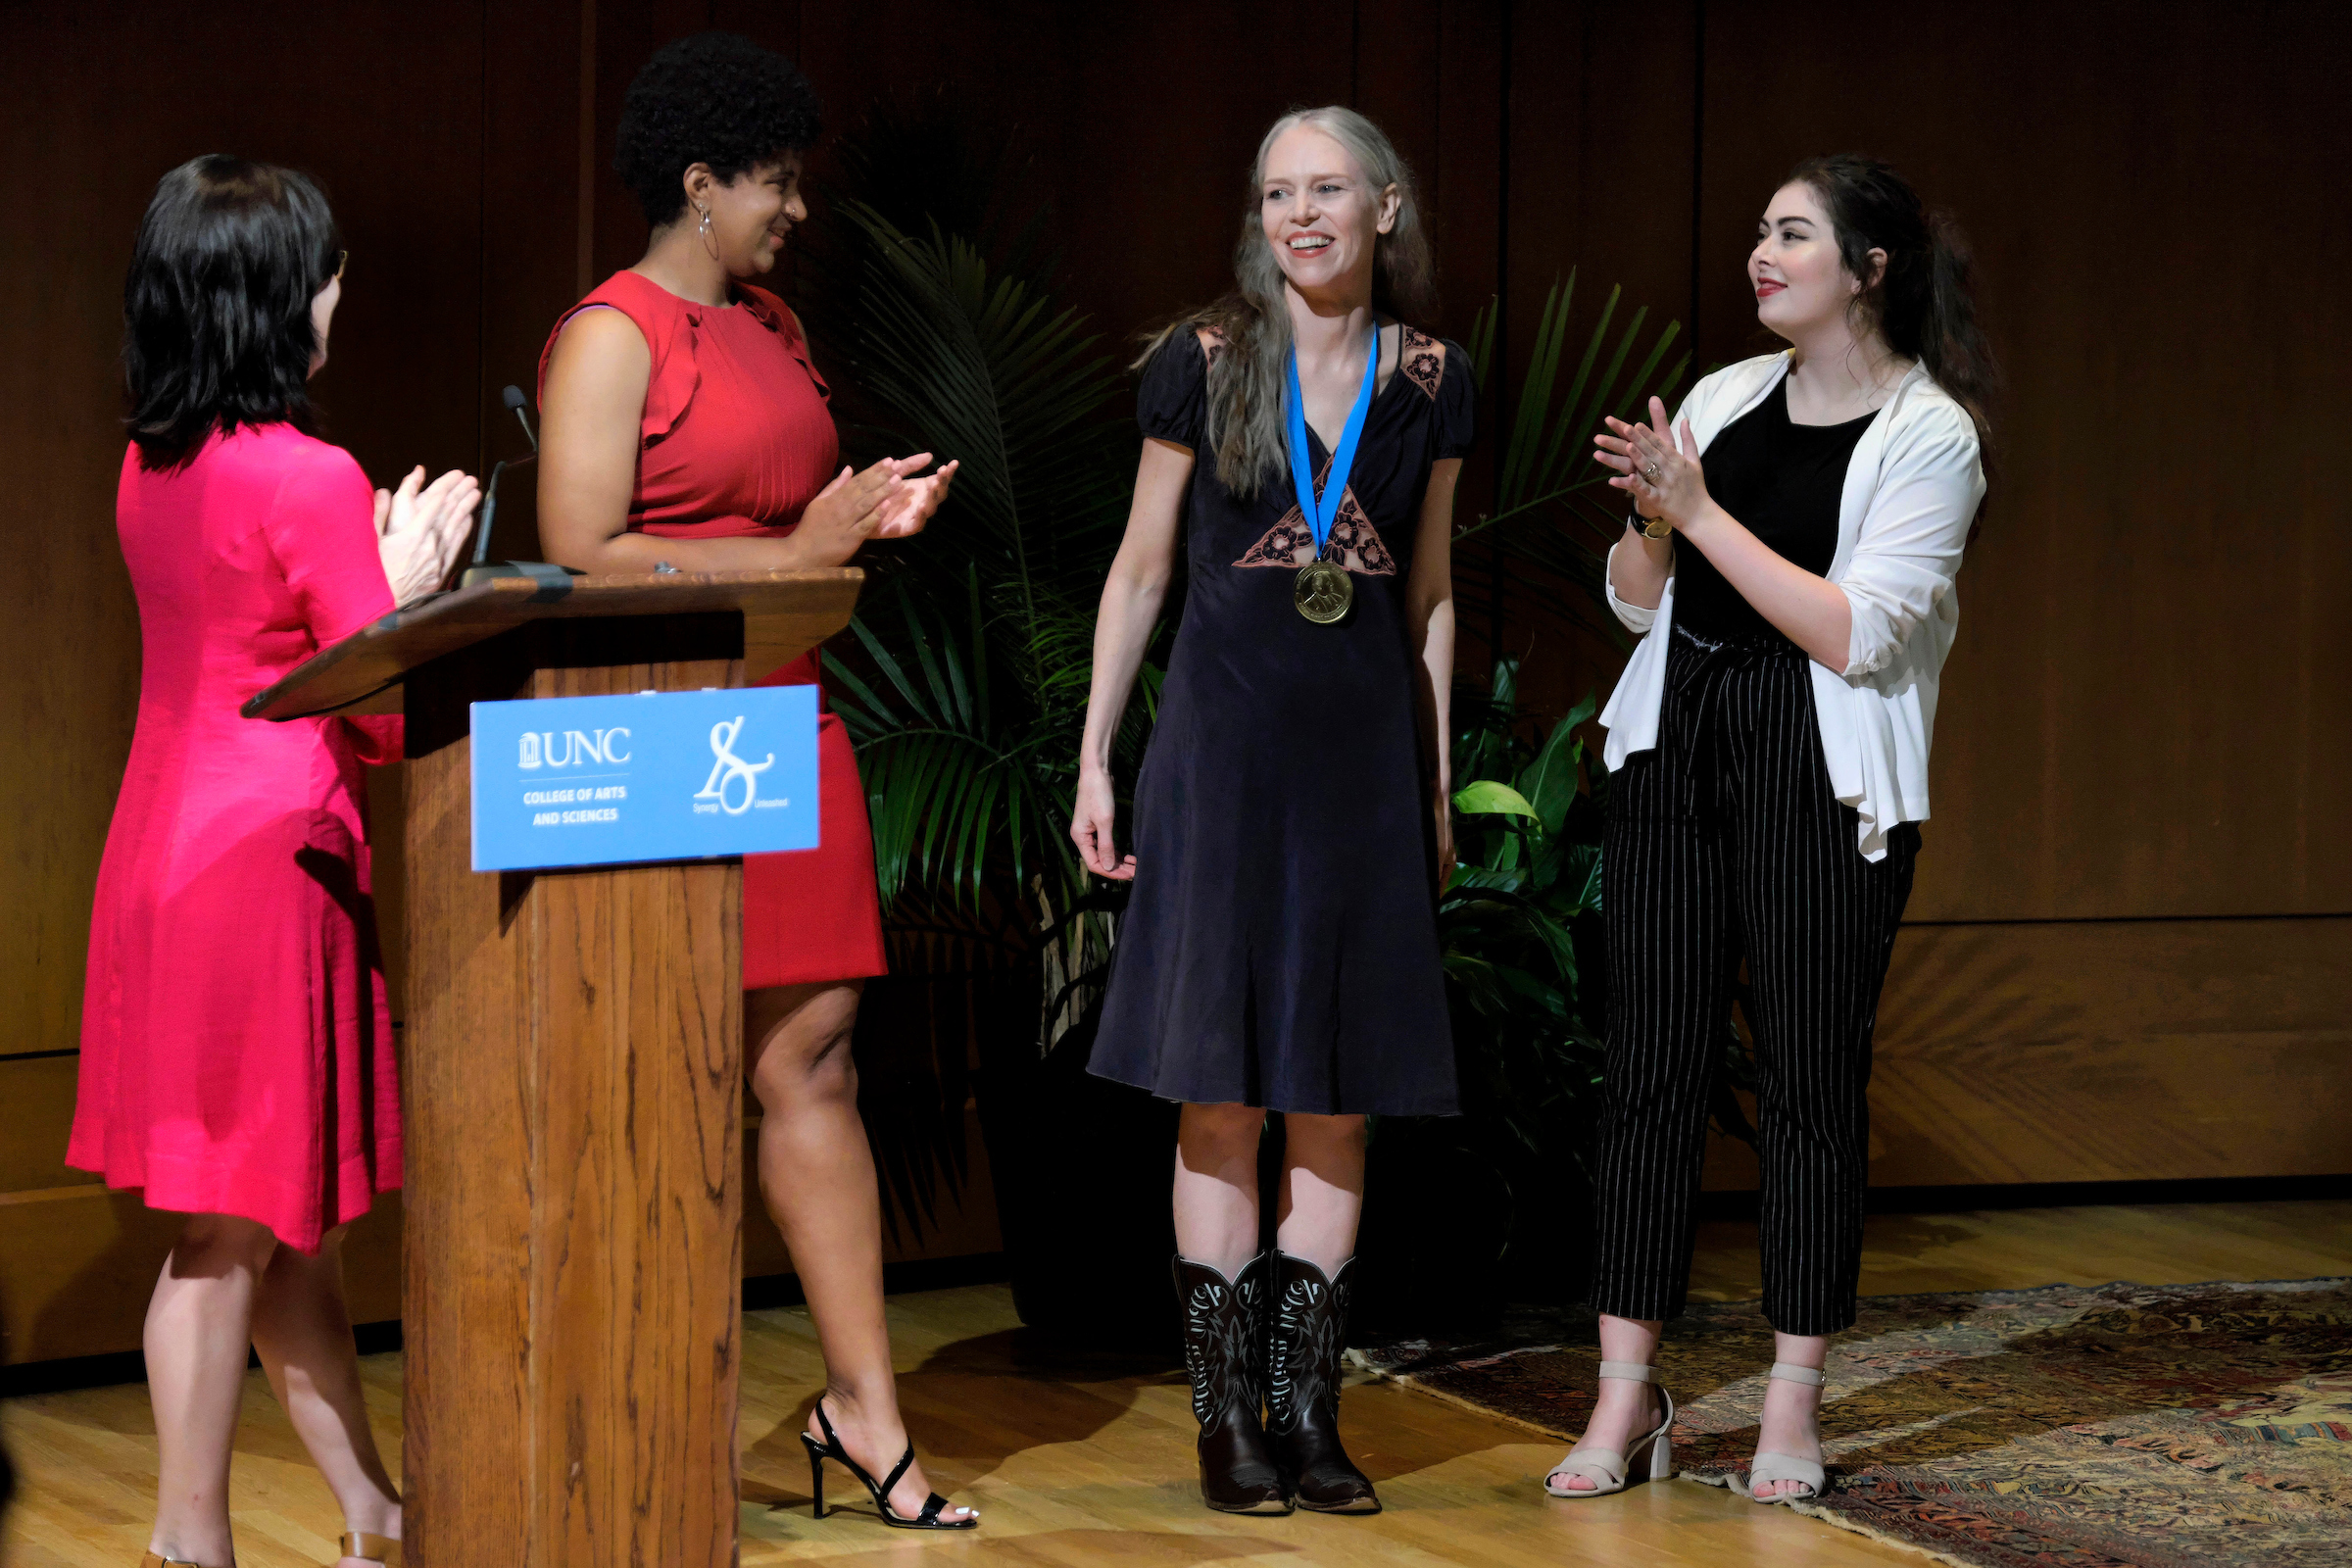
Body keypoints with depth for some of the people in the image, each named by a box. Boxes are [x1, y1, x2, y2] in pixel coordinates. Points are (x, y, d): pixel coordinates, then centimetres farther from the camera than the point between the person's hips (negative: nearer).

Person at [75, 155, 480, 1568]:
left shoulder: (152, 468, 9)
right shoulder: (308, 477, -14)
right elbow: (387, 719, -13)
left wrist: (378, 561, 20)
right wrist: (409, 584, 2)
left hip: (169, 841, 9)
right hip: (268, 855, -9)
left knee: (289, 1219, 14)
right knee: (236, 1228, -2)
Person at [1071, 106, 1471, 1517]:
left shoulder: (1433, 382, 6)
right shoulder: (1206, 362, -1)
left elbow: (1431, 594, 14)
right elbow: (1141, 570, 4)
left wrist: (1438, 777, 13)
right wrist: (1095, 758, 0)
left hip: (1368, 755, 2)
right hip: (1225, 747, -2)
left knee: (1340, 1097, 4)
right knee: (1224, 1093, -2)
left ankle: (1309, 1411, 12)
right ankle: (1227, 1417, 5)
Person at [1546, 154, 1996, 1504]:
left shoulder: (1930, 437, -6)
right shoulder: (1725, 396, 11)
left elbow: (1855, 634, -15)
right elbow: (1638, 602, 15)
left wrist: (1704, 512, -16)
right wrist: (1649, 517, -6)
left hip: (1823, 779, -5)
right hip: (1677, 750, 5)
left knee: (1813, 1078, -1)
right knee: (1652, 1066, 2)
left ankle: (1796, 1403, 9)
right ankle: (1629, 1395, 7)